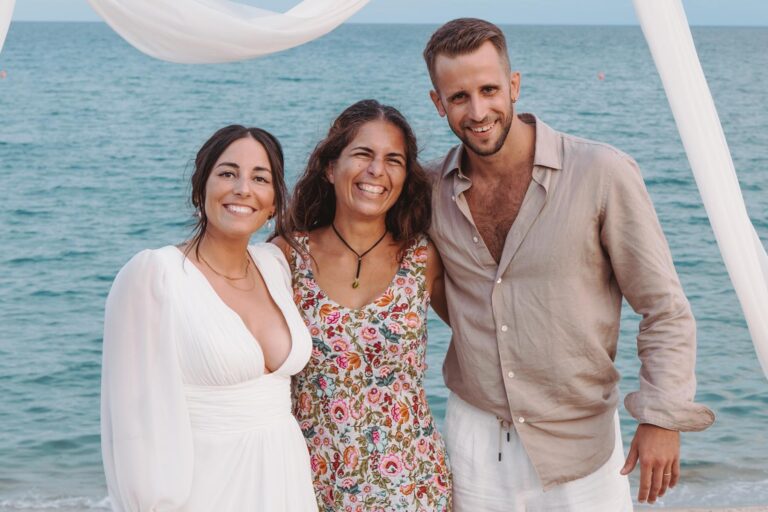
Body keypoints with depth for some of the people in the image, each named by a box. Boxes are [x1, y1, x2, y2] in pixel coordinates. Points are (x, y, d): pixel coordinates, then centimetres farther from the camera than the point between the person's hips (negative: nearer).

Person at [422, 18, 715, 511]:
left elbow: (664, 308, -10)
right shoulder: (430, 189, -4)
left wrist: (663, 417, -13)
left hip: (579, 438, -3)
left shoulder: (603, 174, -15)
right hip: (473, 430, 3)